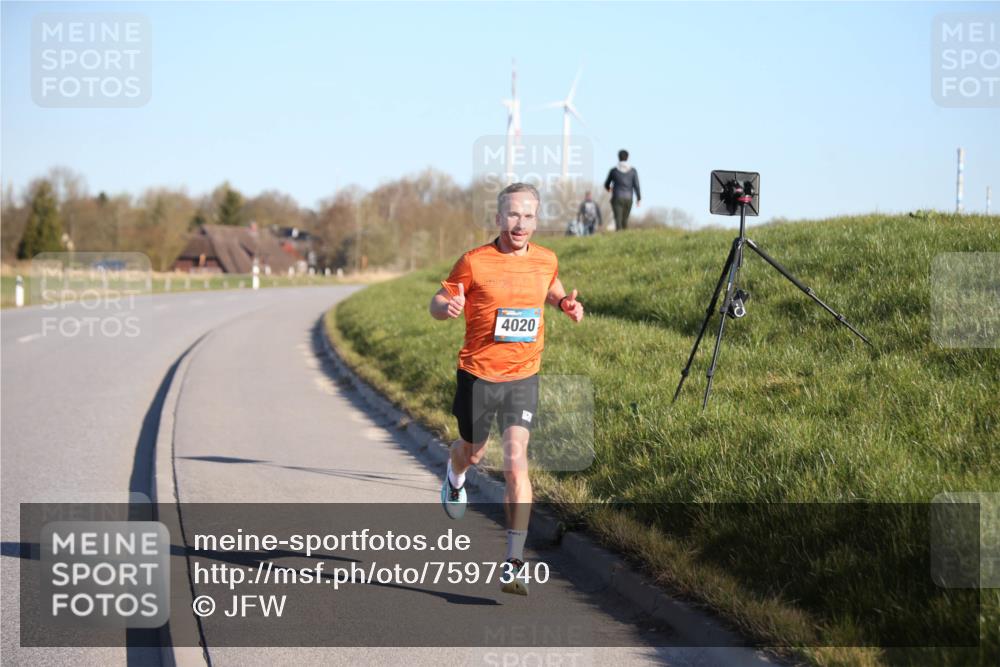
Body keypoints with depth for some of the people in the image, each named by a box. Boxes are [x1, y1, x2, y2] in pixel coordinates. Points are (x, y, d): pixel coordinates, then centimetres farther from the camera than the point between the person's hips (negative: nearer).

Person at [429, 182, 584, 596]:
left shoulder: (546, 260, 1)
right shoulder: (474, 262, -10)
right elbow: (437, 303, -2)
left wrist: (564, 303, 3)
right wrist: (448, 307, -25)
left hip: (523, 378, 1)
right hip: (478, 374, -1)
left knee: (516, 461, -14)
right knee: (473, 452, 19)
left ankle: (514, 562, -13)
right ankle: (455, 474, 60)